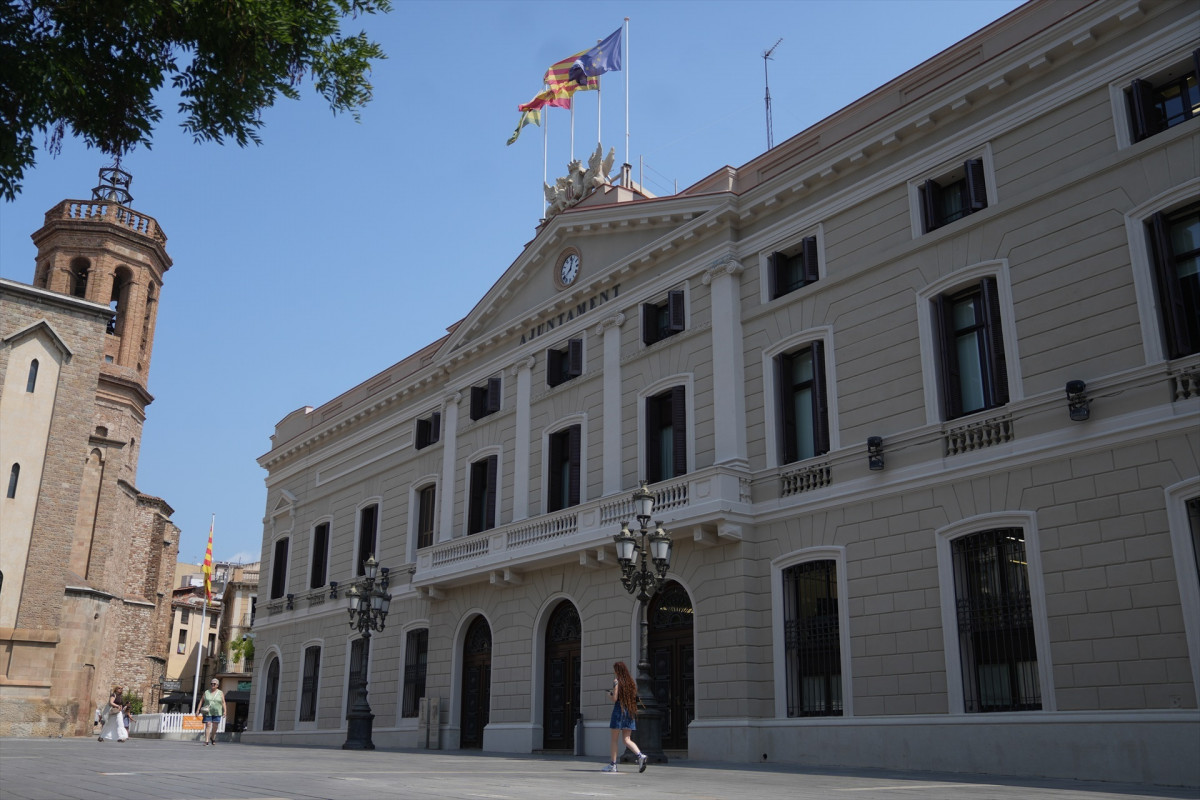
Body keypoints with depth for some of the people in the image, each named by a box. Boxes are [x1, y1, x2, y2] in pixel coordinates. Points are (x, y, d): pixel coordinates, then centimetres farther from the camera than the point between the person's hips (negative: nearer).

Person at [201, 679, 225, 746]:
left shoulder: (220, 693, 5)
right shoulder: (206, 692, 8)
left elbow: (223, 702, 0)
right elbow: (201, 702, 6)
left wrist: (224, 711, -10)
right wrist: (198, 710, -5)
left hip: (217, 712, 0)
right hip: (207, 712, 0)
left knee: (215, 726, 3)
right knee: (208, 725, -10)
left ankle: (212, 738, 28)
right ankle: (206, 741, -13)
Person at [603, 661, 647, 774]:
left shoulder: (617, 681, -7)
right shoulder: (631, 682, 12)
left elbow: (614, 699, -12)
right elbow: (633, 696, 14)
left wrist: (610, 694, 11)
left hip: (619, 710, -6)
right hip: (630, 712, 6)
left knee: (614, 739, 4)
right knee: (627, 739, 5)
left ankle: (613, 764, 4)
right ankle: (640, 755, -18)